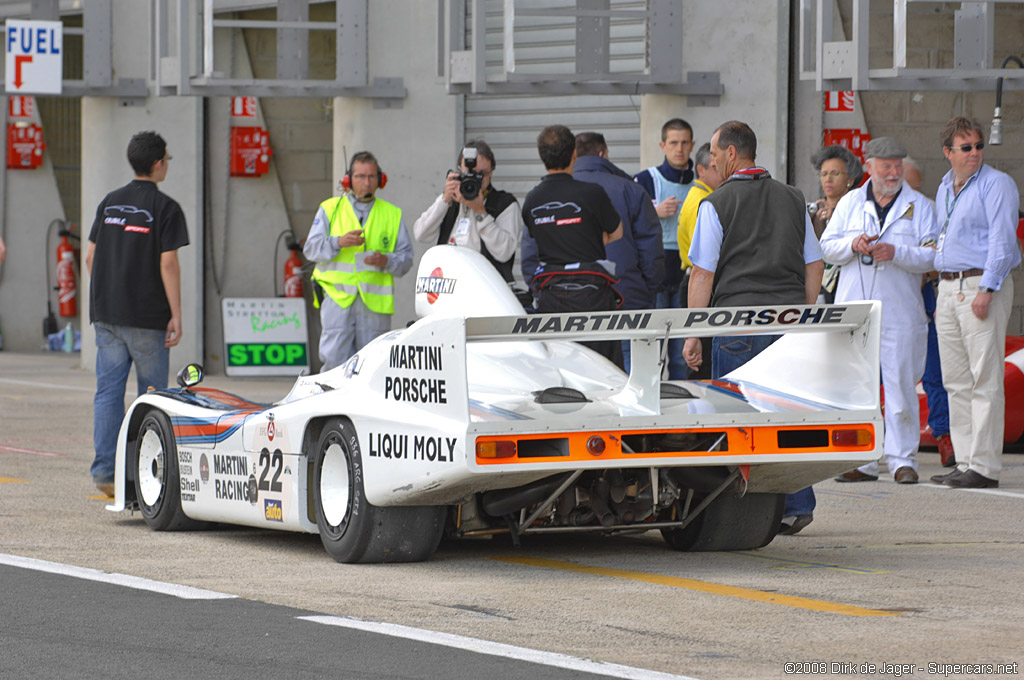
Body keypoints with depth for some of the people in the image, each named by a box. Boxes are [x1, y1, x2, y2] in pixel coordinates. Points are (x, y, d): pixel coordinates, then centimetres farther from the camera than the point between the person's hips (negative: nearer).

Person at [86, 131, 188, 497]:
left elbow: (90, 256, 12)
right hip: (146, 316, -5)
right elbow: (168, 264, -14)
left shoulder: (109, 202, 9)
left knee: (108, 391, 3)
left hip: (105, 314, 5)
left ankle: (104, 468, -7)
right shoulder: (165, 208, -8)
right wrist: (176, 316, -10)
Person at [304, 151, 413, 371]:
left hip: (375, 302, 1)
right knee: (335, 360, -10)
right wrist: (338, 242, -14)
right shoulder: (330, 209, 13)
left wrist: (387, 261, -11)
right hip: (337, 296, -1)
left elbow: (406, 256, 11)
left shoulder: (392, 215, 16)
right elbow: (311, 249, 5)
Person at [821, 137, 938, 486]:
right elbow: (827, 247, 11)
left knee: (900, 385, -3)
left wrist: (896, 253, -17)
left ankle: (902, 459, 3)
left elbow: (933, 256, -2)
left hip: (900, 310, -2)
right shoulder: (851, 203, 13)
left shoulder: (919, 205, 6)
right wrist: (852, 245, -9)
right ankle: (864, 460, 9)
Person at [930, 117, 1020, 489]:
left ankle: (984, 466, -11)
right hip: (949, 287, 8)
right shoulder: (945, 188, 18)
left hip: (982, 284, -8)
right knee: (956, 381, 7)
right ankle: (965, 462, 11)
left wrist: (986, 290, -20)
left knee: (985, 379, -9)